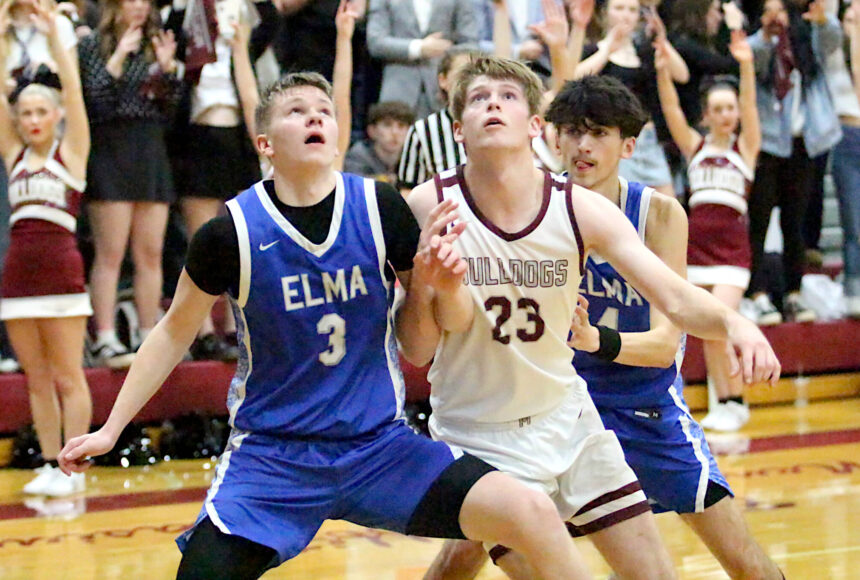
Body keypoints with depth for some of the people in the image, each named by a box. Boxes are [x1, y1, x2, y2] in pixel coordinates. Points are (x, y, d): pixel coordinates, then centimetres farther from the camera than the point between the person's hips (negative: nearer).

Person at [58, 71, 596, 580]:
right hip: (271, 456, -1)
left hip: (380, 448, 1)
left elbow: (415, 342, 4)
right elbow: (176, 331, 7)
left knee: (533, 513, -17)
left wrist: (428, 282, -16)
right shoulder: (232, 232, -9)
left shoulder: (381, 210, -5)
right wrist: (110, 429, 8)